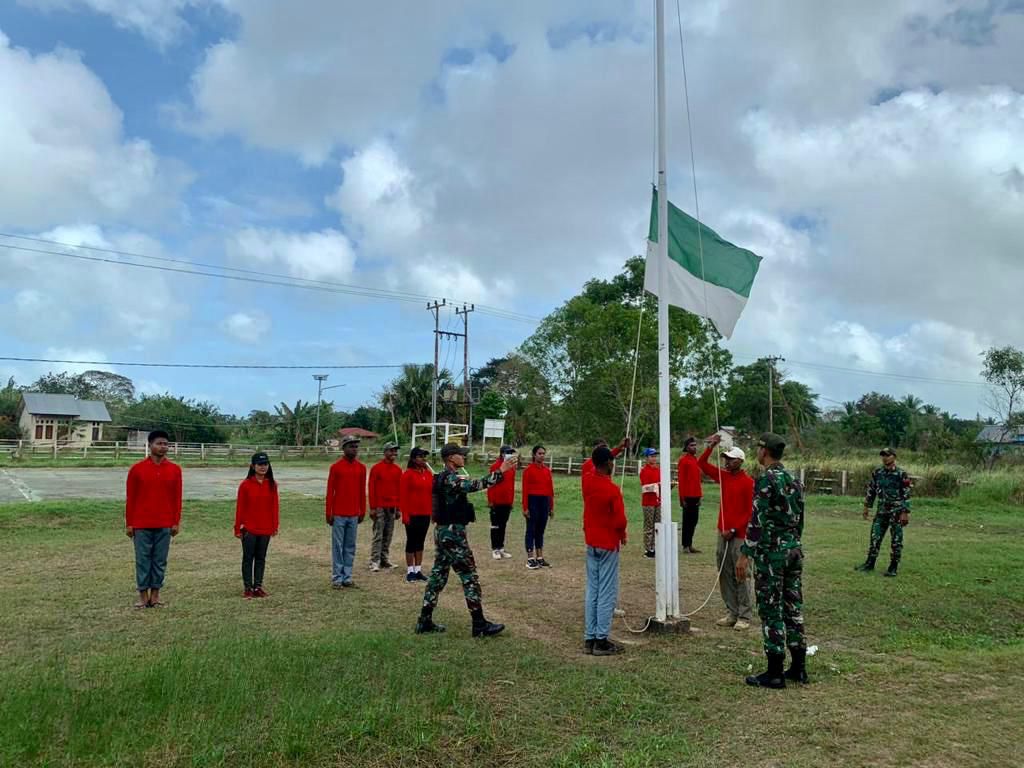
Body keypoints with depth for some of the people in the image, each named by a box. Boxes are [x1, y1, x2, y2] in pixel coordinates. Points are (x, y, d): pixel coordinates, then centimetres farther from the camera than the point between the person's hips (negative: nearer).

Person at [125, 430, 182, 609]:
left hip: (164, 525, 2)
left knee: (160, 561, 7)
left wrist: (176, 522, 2)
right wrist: (129, 524, -1)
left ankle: (155, 595, 17)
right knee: (143, 560, 5)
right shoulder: (137, 469, -3)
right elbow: (130, 498, 1)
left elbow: (177, 498, 5)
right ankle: (143, 595, 15)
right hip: (141, 525, -1)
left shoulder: (175, 469, 2)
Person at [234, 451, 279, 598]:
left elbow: (275, 505, 4)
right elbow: (240, 507, -5)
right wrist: (238, 528, -5)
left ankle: (258, 587, 18)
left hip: (266, 529, 3)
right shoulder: (245, 484, -7)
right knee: (248, 558, 6)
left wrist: (275, 526, 3)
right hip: (249, 528, -3)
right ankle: (248, 588, 13)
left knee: (261, 558, 10)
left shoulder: (272, 484, 1)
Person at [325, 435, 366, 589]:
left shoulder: (361, 467, 6)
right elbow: (330, 491, -4)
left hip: (354, 514, 4)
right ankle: (337, 578, 7)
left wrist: (363, 511, 10)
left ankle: (347, 577, 16)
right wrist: (329, 513, -5)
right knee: (338, 546, 1)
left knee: (350, 547, 8)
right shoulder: (336, 467, -5)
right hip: (339, 514, -4)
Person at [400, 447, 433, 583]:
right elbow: (403, 496, -10)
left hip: (425, 514, 5)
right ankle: (410, 571, 11)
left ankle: (418, 570, 19)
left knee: (420, 542, 11)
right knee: (411, 541, 3)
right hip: (412, 514, -5)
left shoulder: (429, 474, 8)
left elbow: (432, 494, 12)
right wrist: (405, 514, -13)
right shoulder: (408, 474, -8)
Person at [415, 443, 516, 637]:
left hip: (443, 531, 10)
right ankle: (480, 625, 1)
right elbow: (476, 485, -31)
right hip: (453, 533, -10)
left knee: (438, 575, 12)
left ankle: (425, 621, 16)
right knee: (469, 577, -4)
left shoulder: (444, 477, 14)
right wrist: (500, 471, -29)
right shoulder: (451, 479, -18)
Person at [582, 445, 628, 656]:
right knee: (607, 593, 1)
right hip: (608, 544, -7)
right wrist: (622, 534, 2)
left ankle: (589, 639, 16)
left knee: (591, 591, 11)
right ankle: (601, 641, 4)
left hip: (591, 543, 7)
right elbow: (620, 520, -18)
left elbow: (597, 466, 20)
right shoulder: (612, 489, -20)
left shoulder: (588, 483, 0)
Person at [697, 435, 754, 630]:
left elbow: (751, 512, -12)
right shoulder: (723, 476, 8)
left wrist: (734, 530, -13)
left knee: (741, 577, -2)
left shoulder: (748, 482, -11)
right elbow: (702, 464, 11)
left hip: (739, 536, -7)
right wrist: (711, 446, -2)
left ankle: (745, 617, 5)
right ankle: (732, 613, 18)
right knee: (725, 576, 10)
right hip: (723, 534, 7)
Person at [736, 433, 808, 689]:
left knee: (771, 611, -2)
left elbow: (757, 520, -20)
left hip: (770, 552, -8)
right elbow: (799, 518, 16)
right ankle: (798, 668, 20)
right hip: (794, 550, 8)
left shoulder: (766, 480, -15)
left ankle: (775, 673, 4)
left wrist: (745, 554, -17)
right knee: (793, 607, 13)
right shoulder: (794, 479, 11)